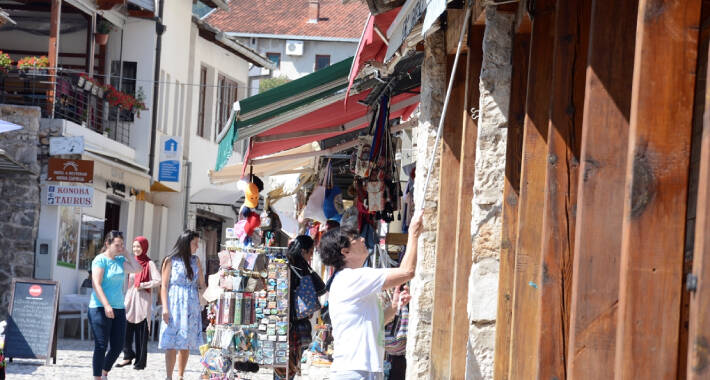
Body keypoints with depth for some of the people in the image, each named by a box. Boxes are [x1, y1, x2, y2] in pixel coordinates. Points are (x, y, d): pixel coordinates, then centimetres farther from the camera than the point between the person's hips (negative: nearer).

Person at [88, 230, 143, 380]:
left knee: (117, 346, 6)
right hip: (100, 308, -7)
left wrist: (126, 253, 6)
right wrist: (106, 305, -22)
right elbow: (96, 284, -14)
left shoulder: (120, 260, 14)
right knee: (101, 346, -6)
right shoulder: (100, 260, -6)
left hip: (119, 308, 7)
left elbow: (138, 269, 6)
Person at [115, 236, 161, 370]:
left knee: (141, 332, -3)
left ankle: (140, 361, 2)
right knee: (125, 329, -7)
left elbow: (158, 281, -10)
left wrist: (142, 285, -12)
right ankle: (128, 356, 3)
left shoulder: (149, 264, -1)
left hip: (143, 301, -5)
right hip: (130, 300, 5)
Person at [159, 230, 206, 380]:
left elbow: (202, 284, 10)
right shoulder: (170, 261, 0)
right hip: (175, 305, -4)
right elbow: (164, 286, -3)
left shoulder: (195, 261, 12)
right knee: (172, 344, -6)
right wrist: (165, 308, -11)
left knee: (186, 345, 5)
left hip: (191, 307, 4)